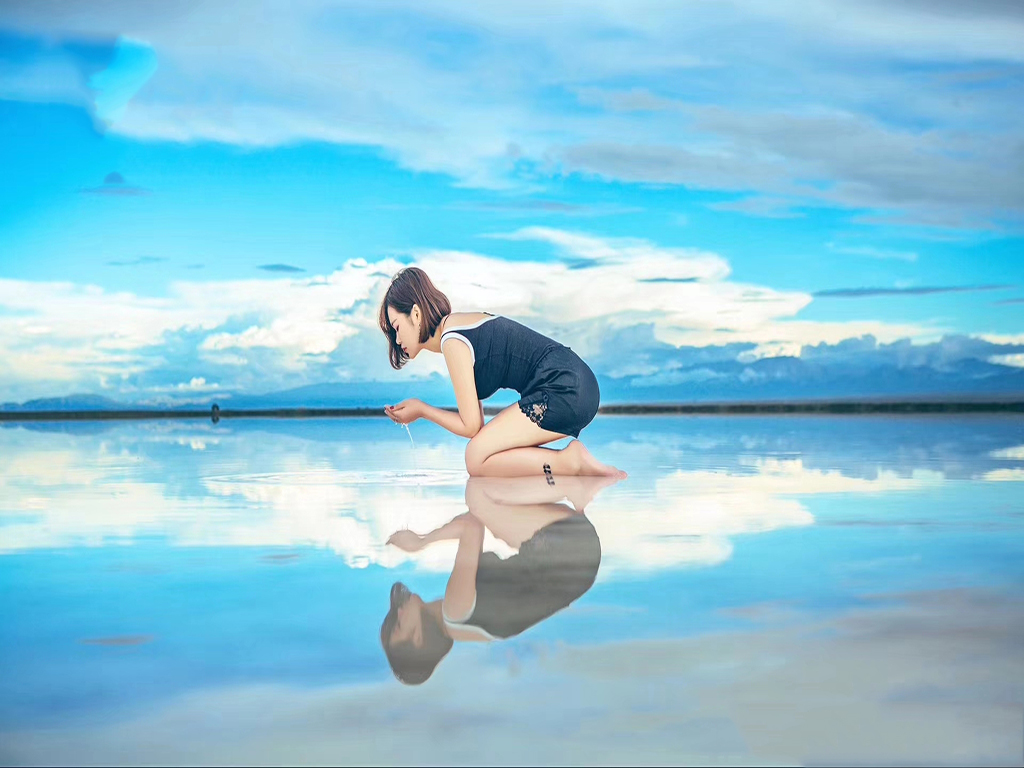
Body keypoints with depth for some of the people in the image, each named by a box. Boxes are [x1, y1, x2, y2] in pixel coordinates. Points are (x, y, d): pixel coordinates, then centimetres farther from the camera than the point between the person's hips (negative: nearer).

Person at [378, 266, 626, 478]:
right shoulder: (461, 324, 19)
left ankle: (571, 463, -12)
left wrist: (421, 410, 7)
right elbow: (477, 419, 19)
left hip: (564, 390, -10)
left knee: (476, 459, -10)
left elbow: (470, 426, -5)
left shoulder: (452, 340, -10)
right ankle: (574, 459, 1)